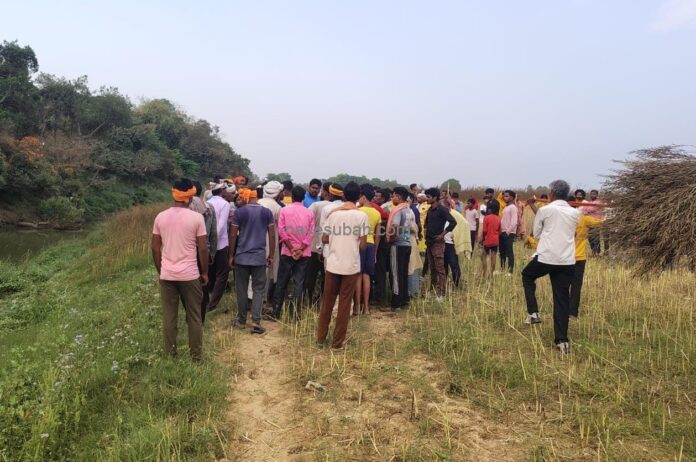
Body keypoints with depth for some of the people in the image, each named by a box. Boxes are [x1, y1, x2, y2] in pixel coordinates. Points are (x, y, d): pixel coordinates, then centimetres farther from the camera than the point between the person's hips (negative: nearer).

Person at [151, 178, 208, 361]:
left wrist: (160, 271, 16)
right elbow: (203, 248, -8)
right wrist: (205, 272, 4)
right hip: (190, 275, -3)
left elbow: (155, 248, 4)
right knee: (194, 316, 9)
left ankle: (170, 353, 21)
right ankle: (196, 354, 17)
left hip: (167, 275, 3)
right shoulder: (196, 218, -10)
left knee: (169, 316, 12)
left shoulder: (160, 217, 0)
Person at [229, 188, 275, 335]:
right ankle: (256, 322, -2)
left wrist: (231, 255, 7)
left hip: (241, 257, -1)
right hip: (260, 257, 1)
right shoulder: (267, 212, 3)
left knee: (241, 289, 9)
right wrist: (271, 255, 10)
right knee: (258, 289, 5)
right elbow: (272, 236, 2)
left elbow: (233, 236, -3)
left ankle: (241, 321, 19)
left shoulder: (239, 212, -3)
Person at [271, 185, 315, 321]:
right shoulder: (309, 213, 3)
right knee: (299, 283, 4)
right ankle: (295, 313, 5)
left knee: (281, 282, 9)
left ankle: (276, 312, 15)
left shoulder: (285, 210, -1)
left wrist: (291, 249, -8)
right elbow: (310, 233, -6)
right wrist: (300, 249, -10)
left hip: (287, 252, -1)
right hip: (303, 253, 1)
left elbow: (281, 231, -8)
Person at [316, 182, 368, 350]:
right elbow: (363, 245, -9)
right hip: (351, 266, -3)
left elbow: (324, 239, 5)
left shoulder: (333, 213, 2)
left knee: (327, 301, 15)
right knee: (345, 304, 7)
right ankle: (338, 341, 13)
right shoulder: (361, 215, -7)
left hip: (332, 264, 3)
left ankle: (321, 337, 25)